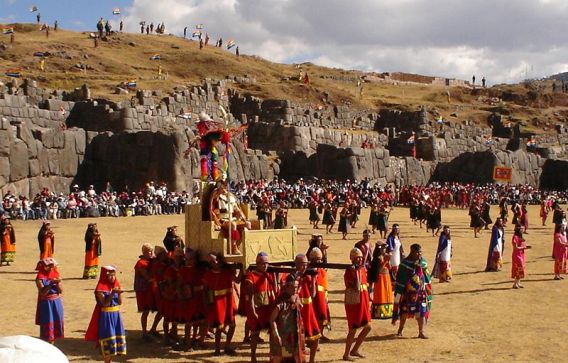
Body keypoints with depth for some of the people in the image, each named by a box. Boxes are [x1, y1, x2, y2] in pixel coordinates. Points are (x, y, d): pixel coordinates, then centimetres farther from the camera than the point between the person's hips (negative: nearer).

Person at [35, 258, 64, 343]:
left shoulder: (56, 275, 4)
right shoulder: (40, 277, -10)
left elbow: (60, 291, 0)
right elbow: (42, 292, -20)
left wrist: (58, 283, -17)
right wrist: (51, 284, -27)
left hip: (56, 303, 5)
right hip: (46, 304, -5)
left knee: (56, 323, 11)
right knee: (46, 325, -2)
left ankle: (52, 345, 24)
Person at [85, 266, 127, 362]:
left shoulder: (116, 285, 6)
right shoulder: (101, 288, -12)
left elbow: (120, 302, 4)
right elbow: (104, 303, -19)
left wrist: (119, 293, -13)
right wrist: (112, 293, -27)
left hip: (116, 314, 6)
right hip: (106, 316, -6)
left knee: (117, 336, 9)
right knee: (108, 338, -4)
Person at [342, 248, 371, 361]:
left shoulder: (363, 269, 8)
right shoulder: (349, 271, -16)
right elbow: (356, 287, -27)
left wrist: (368, 303, 18)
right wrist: (356, 271, -29)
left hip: (363, 303, 8)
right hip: (353, 303, -8)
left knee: (367, 327, 13)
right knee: (353, 330, 0)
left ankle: (355, 350, 27)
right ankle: (346, 354, 14)